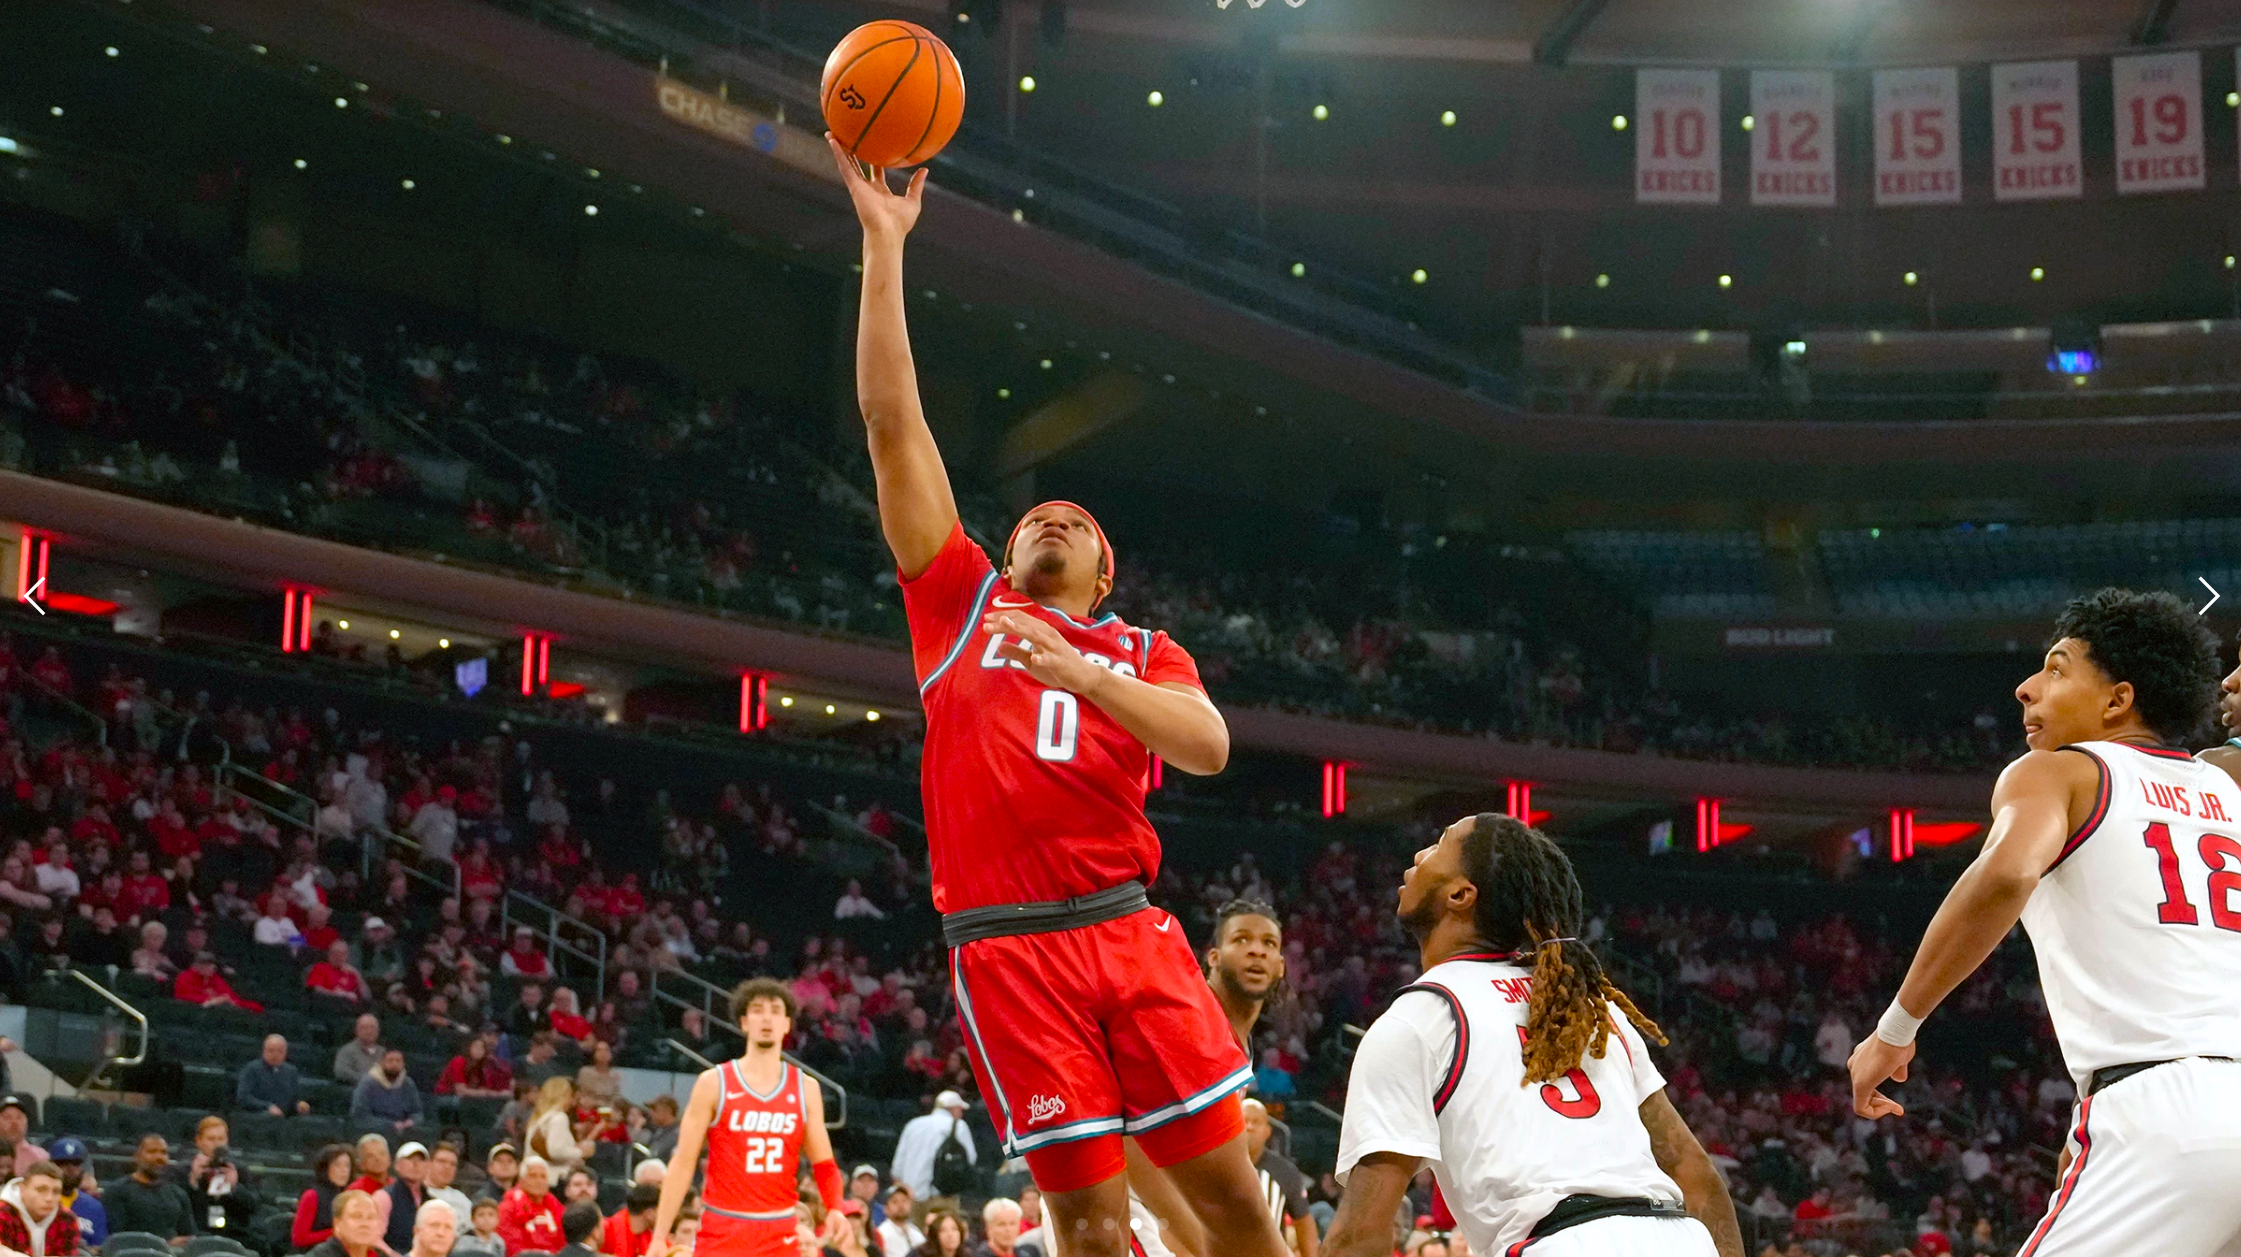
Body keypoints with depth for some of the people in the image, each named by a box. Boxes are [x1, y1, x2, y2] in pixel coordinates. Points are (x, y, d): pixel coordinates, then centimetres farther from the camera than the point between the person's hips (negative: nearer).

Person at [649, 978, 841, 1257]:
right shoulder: (713, 1083, -1)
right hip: (723, 1232, -2)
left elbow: (824, 1165, 10)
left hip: (780, 1234, 2)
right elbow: (683, 1163, 0)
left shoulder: (806, 1088, 6)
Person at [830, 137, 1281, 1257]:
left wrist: (1080, 675, -16)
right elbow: (891, 418, 10)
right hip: (1008, 947, -1)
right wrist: (883, 246, 7)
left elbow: (1209, 747, -4)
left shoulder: (1144, 653, 19)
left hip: (1130, 932, 1)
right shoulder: (963, 603, 16)